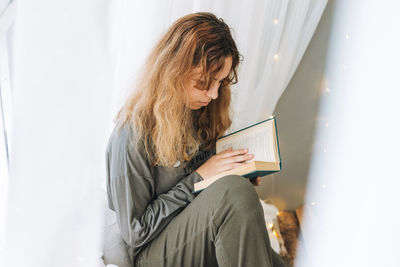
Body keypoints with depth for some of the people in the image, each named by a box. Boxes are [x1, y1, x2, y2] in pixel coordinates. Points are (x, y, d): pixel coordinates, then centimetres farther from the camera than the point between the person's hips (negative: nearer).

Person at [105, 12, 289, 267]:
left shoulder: (201, 113, 4)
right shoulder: (133, 133, -17)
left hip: (206, 239, 6)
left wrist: (241, 178, -2)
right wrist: (198, 178, -17)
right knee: (235, 193, -31)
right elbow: (135, 231, -14)